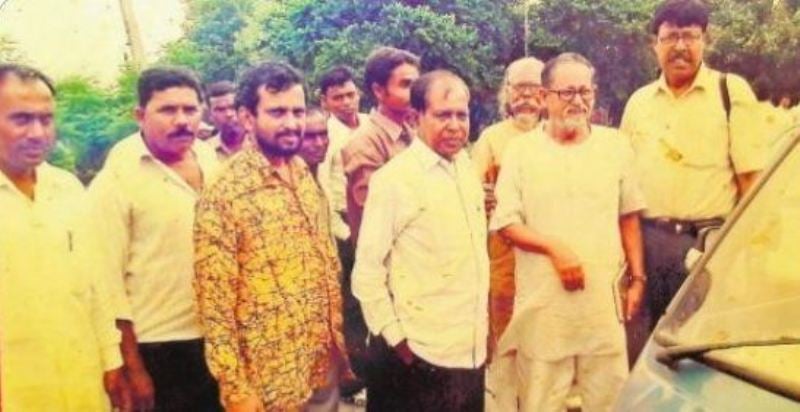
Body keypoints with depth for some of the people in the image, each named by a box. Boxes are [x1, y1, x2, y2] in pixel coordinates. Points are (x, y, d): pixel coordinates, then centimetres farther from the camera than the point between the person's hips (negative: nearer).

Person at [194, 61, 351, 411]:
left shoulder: (306, 177, 3)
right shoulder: (224, 196, -17)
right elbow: (215, 305, -16)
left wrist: (338, 340, 13)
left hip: (324, 366, 6)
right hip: (271, 383, -6)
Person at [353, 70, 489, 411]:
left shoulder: (467, 169, 6)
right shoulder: (394, 178, -14)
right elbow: (367, 271, -12)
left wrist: (483, 324, 13)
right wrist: (395, 339, -11)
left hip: (471, 349, 6)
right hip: (418, 354, -6)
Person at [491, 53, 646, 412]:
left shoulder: (615, 146, 7)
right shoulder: (521, 150, -1)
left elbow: (628, 217, 13)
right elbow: (505, 223, -2)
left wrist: (637, 279, 10)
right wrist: (554, 248, -15)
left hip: (604, 300, 2)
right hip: (543, 304, -2)